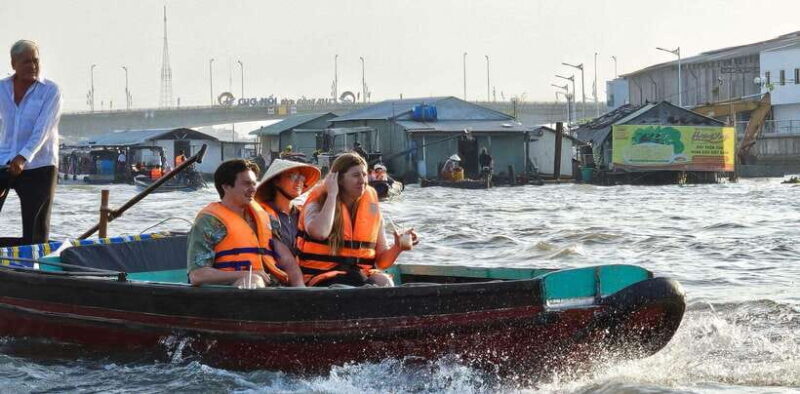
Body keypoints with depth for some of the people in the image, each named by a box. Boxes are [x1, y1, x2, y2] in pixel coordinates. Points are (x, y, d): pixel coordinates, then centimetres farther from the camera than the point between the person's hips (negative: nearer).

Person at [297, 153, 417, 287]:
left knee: (384, 282, -29)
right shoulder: (318, 203, 1)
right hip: (324, 277, -4)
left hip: (361, 274, 4)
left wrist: (397, 248, -9)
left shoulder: (372, 209, 12)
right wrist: (332, 194, -13)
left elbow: (381, 261, 14)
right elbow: (320, 233, -25)